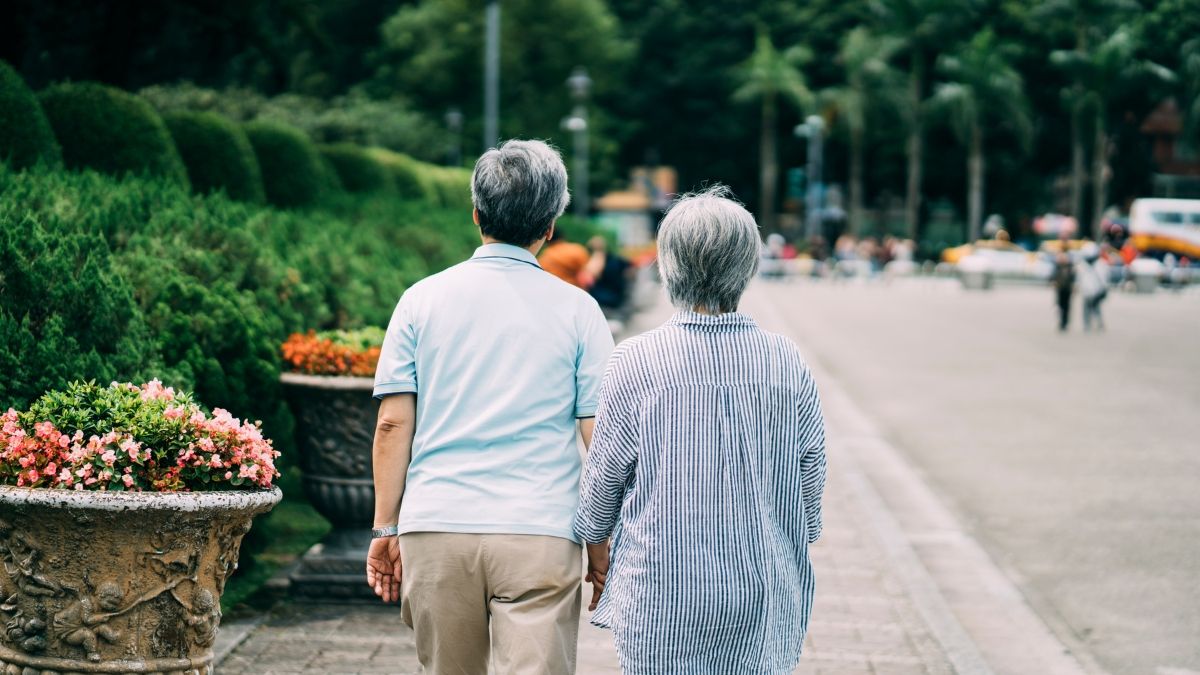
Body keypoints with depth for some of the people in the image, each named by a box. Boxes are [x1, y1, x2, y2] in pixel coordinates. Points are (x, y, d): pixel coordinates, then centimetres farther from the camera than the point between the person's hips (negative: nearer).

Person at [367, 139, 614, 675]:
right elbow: (601, 439, 1)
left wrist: (386, 528, 9)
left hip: (434, 530, 2)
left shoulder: (423, 299, 5)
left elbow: (393, 423, 2)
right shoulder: (577, 310, 2)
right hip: (540, 535, -2)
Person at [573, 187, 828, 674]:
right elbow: (811, 467, 7)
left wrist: (596, 551, 16)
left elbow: (604, 474, -1)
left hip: (660, 591, -2)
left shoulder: (637, 360, -9)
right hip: (764, 595, 2)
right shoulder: (786, 362, -2)